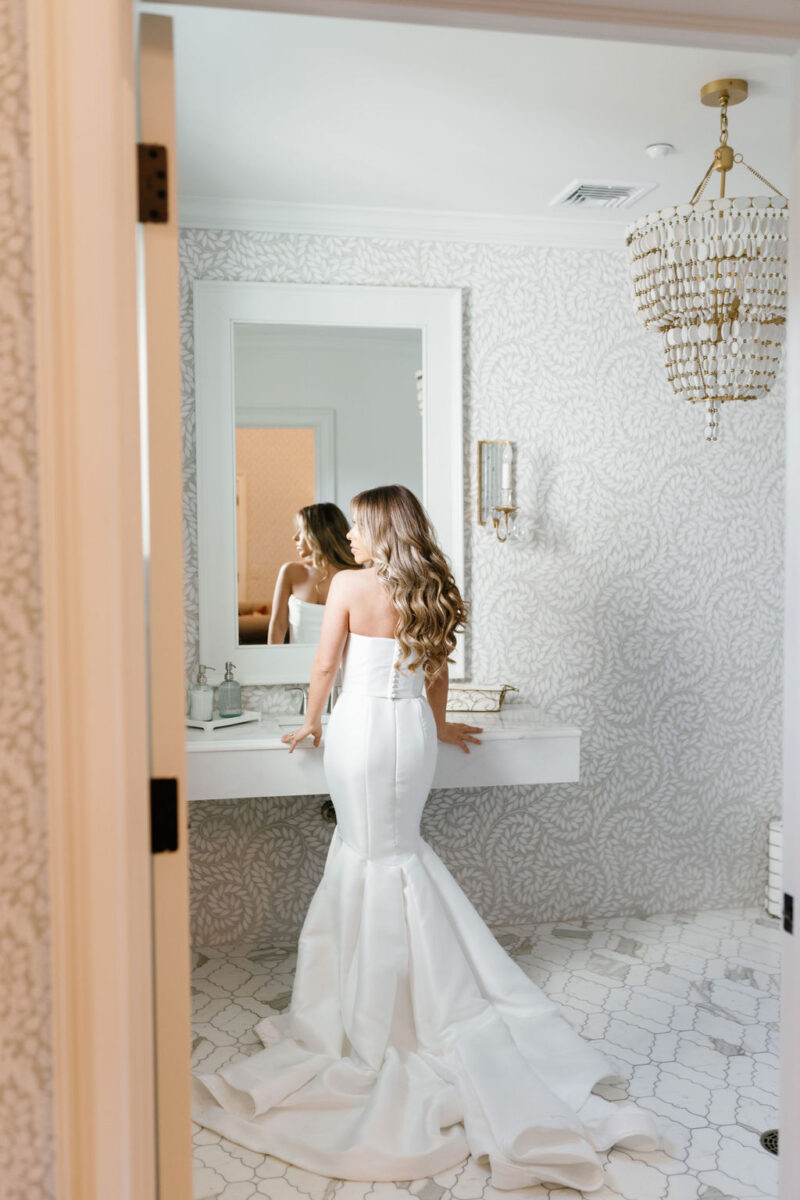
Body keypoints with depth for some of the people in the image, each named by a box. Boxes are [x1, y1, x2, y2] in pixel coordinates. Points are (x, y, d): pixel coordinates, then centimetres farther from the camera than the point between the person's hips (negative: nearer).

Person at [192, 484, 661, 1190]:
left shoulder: (349, 585, -10)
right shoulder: (430, 589, 4)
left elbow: (326, 665, -5)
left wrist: (311, 724, 10)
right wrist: (438, 726, 27)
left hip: (361, 727, -5)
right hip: (413, 730, 5)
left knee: (378, 855, 5)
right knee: (393, 845, 18)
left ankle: (376, 1012, 18)